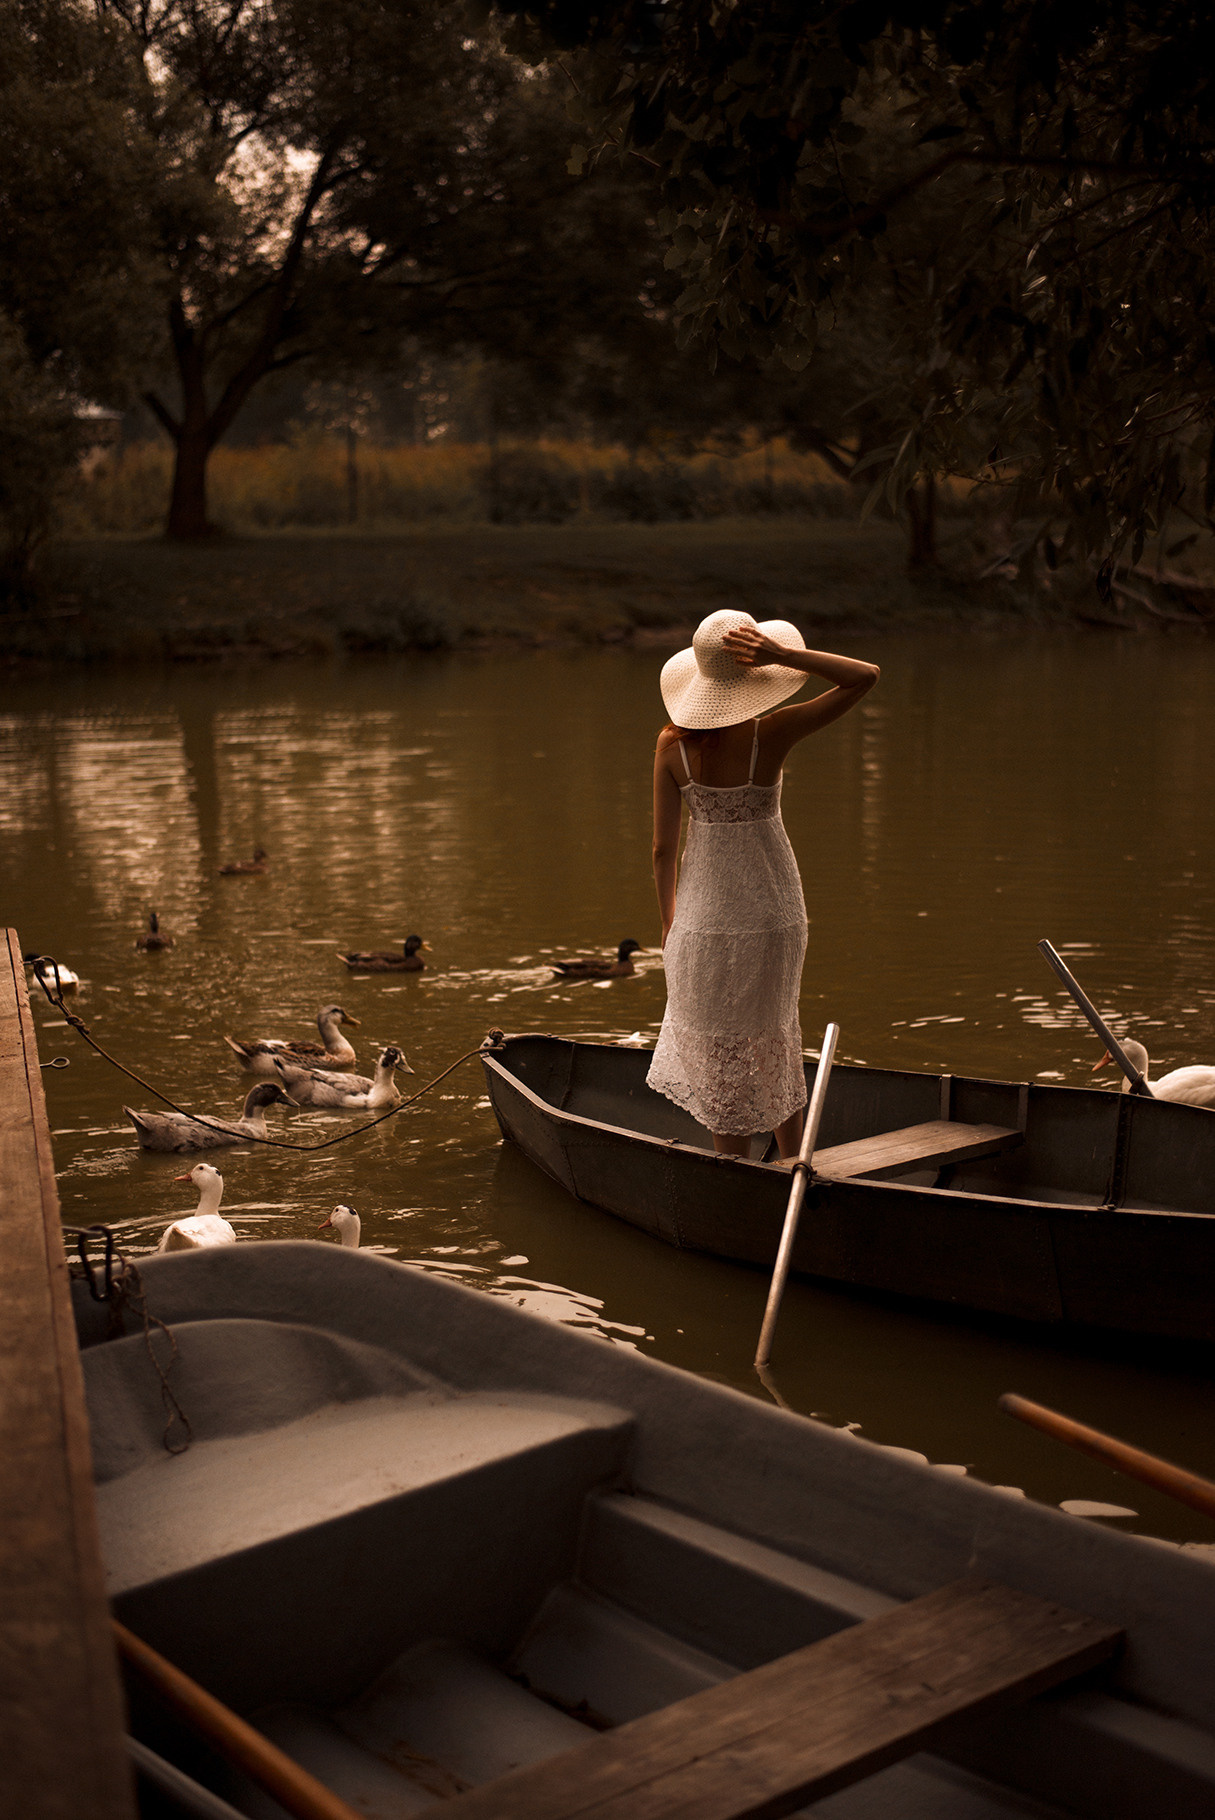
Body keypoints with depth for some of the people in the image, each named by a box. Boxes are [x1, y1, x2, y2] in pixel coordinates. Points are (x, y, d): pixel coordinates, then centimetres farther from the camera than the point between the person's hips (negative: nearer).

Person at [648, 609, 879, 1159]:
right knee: (774, 1044, 22)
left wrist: (669, 922, 11)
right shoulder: (770, 735, -16)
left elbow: (663, 849, -4)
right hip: (771, 912, 0)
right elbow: (866, 675, -13)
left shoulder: (673, 745, -11)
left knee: (725, 1065, 11)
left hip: (704, 915, 0)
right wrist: (782, 655, -22)